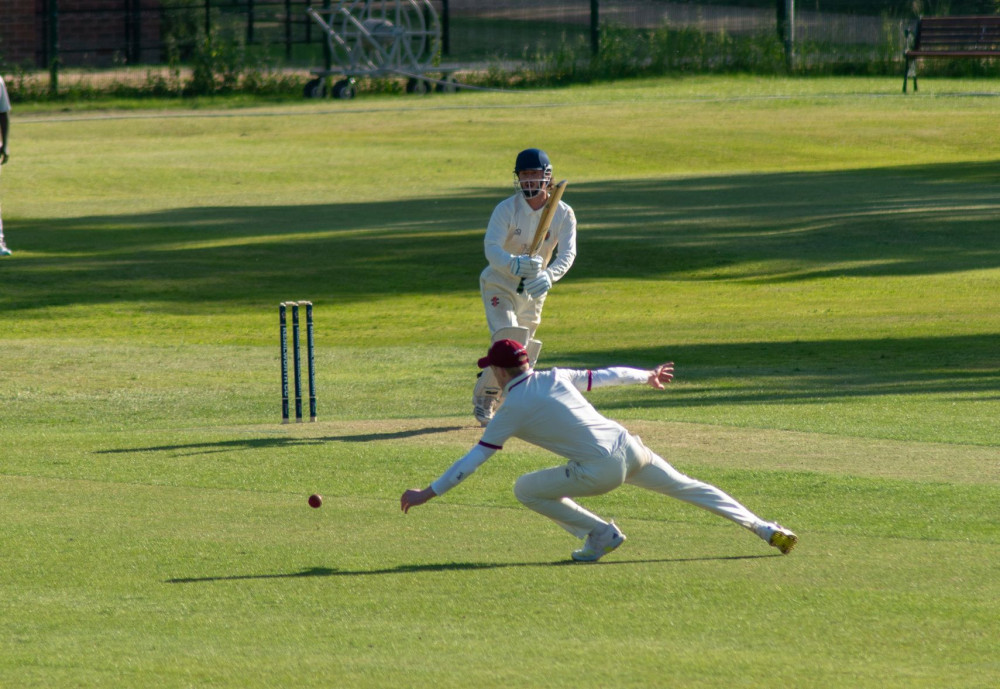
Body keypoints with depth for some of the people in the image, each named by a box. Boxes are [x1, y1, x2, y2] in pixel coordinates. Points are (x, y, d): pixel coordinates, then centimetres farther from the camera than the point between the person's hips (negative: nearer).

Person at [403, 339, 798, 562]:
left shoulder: (513, 409, -2)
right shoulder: (557, 378, 15)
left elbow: (475, 459, -3)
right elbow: (607, 376, 26)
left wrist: (428, 494, 0)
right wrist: (648, 377, 45)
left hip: (601, 471, -7)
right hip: (629, 448, 7)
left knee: (526, 490, 7)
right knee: (688, 488, 20)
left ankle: (600, 533, 5)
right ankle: (765, 530, 18)